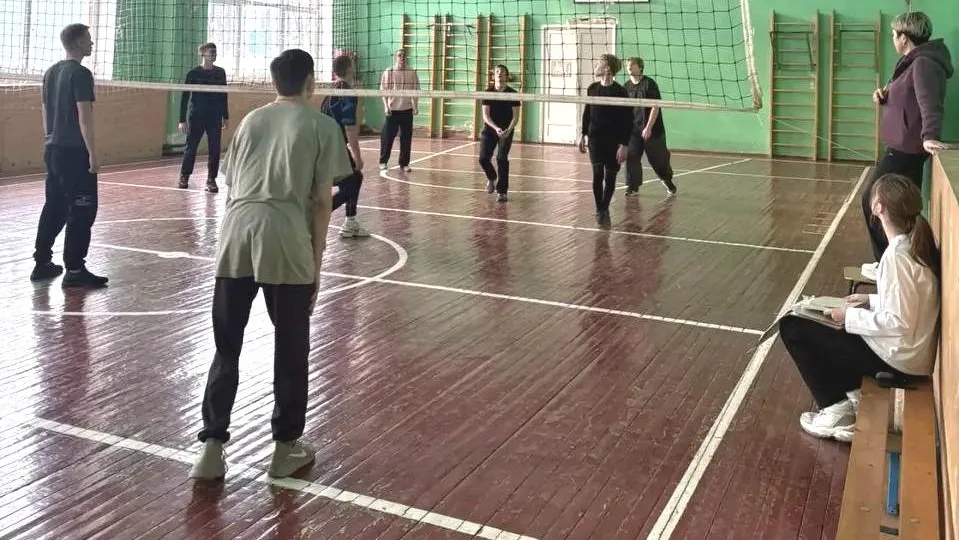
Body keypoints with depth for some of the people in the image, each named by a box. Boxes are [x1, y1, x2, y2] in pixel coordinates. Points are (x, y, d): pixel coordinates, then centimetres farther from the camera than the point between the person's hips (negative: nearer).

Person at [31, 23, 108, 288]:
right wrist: (93, 153, -17)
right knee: (82, 210, -4)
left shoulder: (51, 72, 13)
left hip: (53, 149, 9)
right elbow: (84, 117, -18)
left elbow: (45, 111, 18)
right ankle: (74, 270, -4)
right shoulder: (80, 74, -13)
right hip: (75, 152, -9)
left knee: (54, 207, 15)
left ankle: (42, 263, 19)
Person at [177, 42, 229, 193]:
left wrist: (225, 117, 10)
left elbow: (224, 96, 12)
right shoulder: (193, 73, -4)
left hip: (215, 118, 2)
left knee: (214, 150, -1)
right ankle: (184, 176, 22)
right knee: (191, 148, 5)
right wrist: (182, 120, -7)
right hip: (195, 117, -2)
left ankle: (211, 180, 7)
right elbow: (185, 97, -3)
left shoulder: (220, 73, 5)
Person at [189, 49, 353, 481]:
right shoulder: (322, 126, 8)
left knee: (226, 348, 11)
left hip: (236, 232, 4)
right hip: (286, 240, -4)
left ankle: (212, 447, 11)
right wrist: (316, 262, 8)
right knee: (290, 349, 10)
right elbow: (321, 200, 3)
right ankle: (286, 447, 20)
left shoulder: (251, 120, 21)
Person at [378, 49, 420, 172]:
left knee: (406, 139, 4)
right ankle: (383, 162, 14)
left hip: (407, 110, 2)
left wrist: (415, 107, -1)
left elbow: (416, 91, 8)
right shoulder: (388, 73, -1)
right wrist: (386, 106, -10)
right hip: (392, 110, -2)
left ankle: (404, 163, 14)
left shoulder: (412, 73, 4)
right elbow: (383, 91, -1)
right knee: (387, 137, 0)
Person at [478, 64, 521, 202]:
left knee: (502, 158, -16)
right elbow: (486, 115, -8)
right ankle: (492, 178, 25)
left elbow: (516, 116, -7)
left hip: (506, 131, -1)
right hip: (490, 129, 2)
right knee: (483, 158, -9)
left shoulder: (512, 93, -6)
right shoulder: (488, 92, -3)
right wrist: (496, 128, -24)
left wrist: (509, 130, -25)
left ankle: (502, 191, -5)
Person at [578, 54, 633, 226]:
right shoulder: (592, 89, 3)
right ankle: (599, 210, 2)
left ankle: (605, 209, 22)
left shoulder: (620, 92, -11)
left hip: (614, 141, -2)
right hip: (595, 139, 3)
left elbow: (627, 120, -11)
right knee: (598, 174, -7)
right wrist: (583, 135, 14)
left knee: (610, 176, 5)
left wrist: (624, 144, -16)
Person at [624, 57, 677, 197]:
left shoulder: (649, 83, -10)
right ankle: (633, 186, 6)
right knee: (631, 157, -4)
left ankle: (668, 180, 28)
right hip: (633, 129, 4)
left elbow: (655, 107, -13)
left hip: (652, 129, -4)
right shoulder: (627, 86, 5)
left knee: (658, 158, 4)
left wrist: (648, 127, -19)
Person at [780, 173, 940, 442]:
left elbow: (899, 323, -26)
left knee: (792, 327, -2)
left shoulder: (896, 255, -25)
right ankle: (853, 394, 15)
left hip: (898, 359, -9)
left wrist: (851, 316, -14)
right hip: (911, 350, 9)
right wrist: (872, 300, 11)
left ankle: (838, 410, 4)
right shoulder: (917, 244, 1)